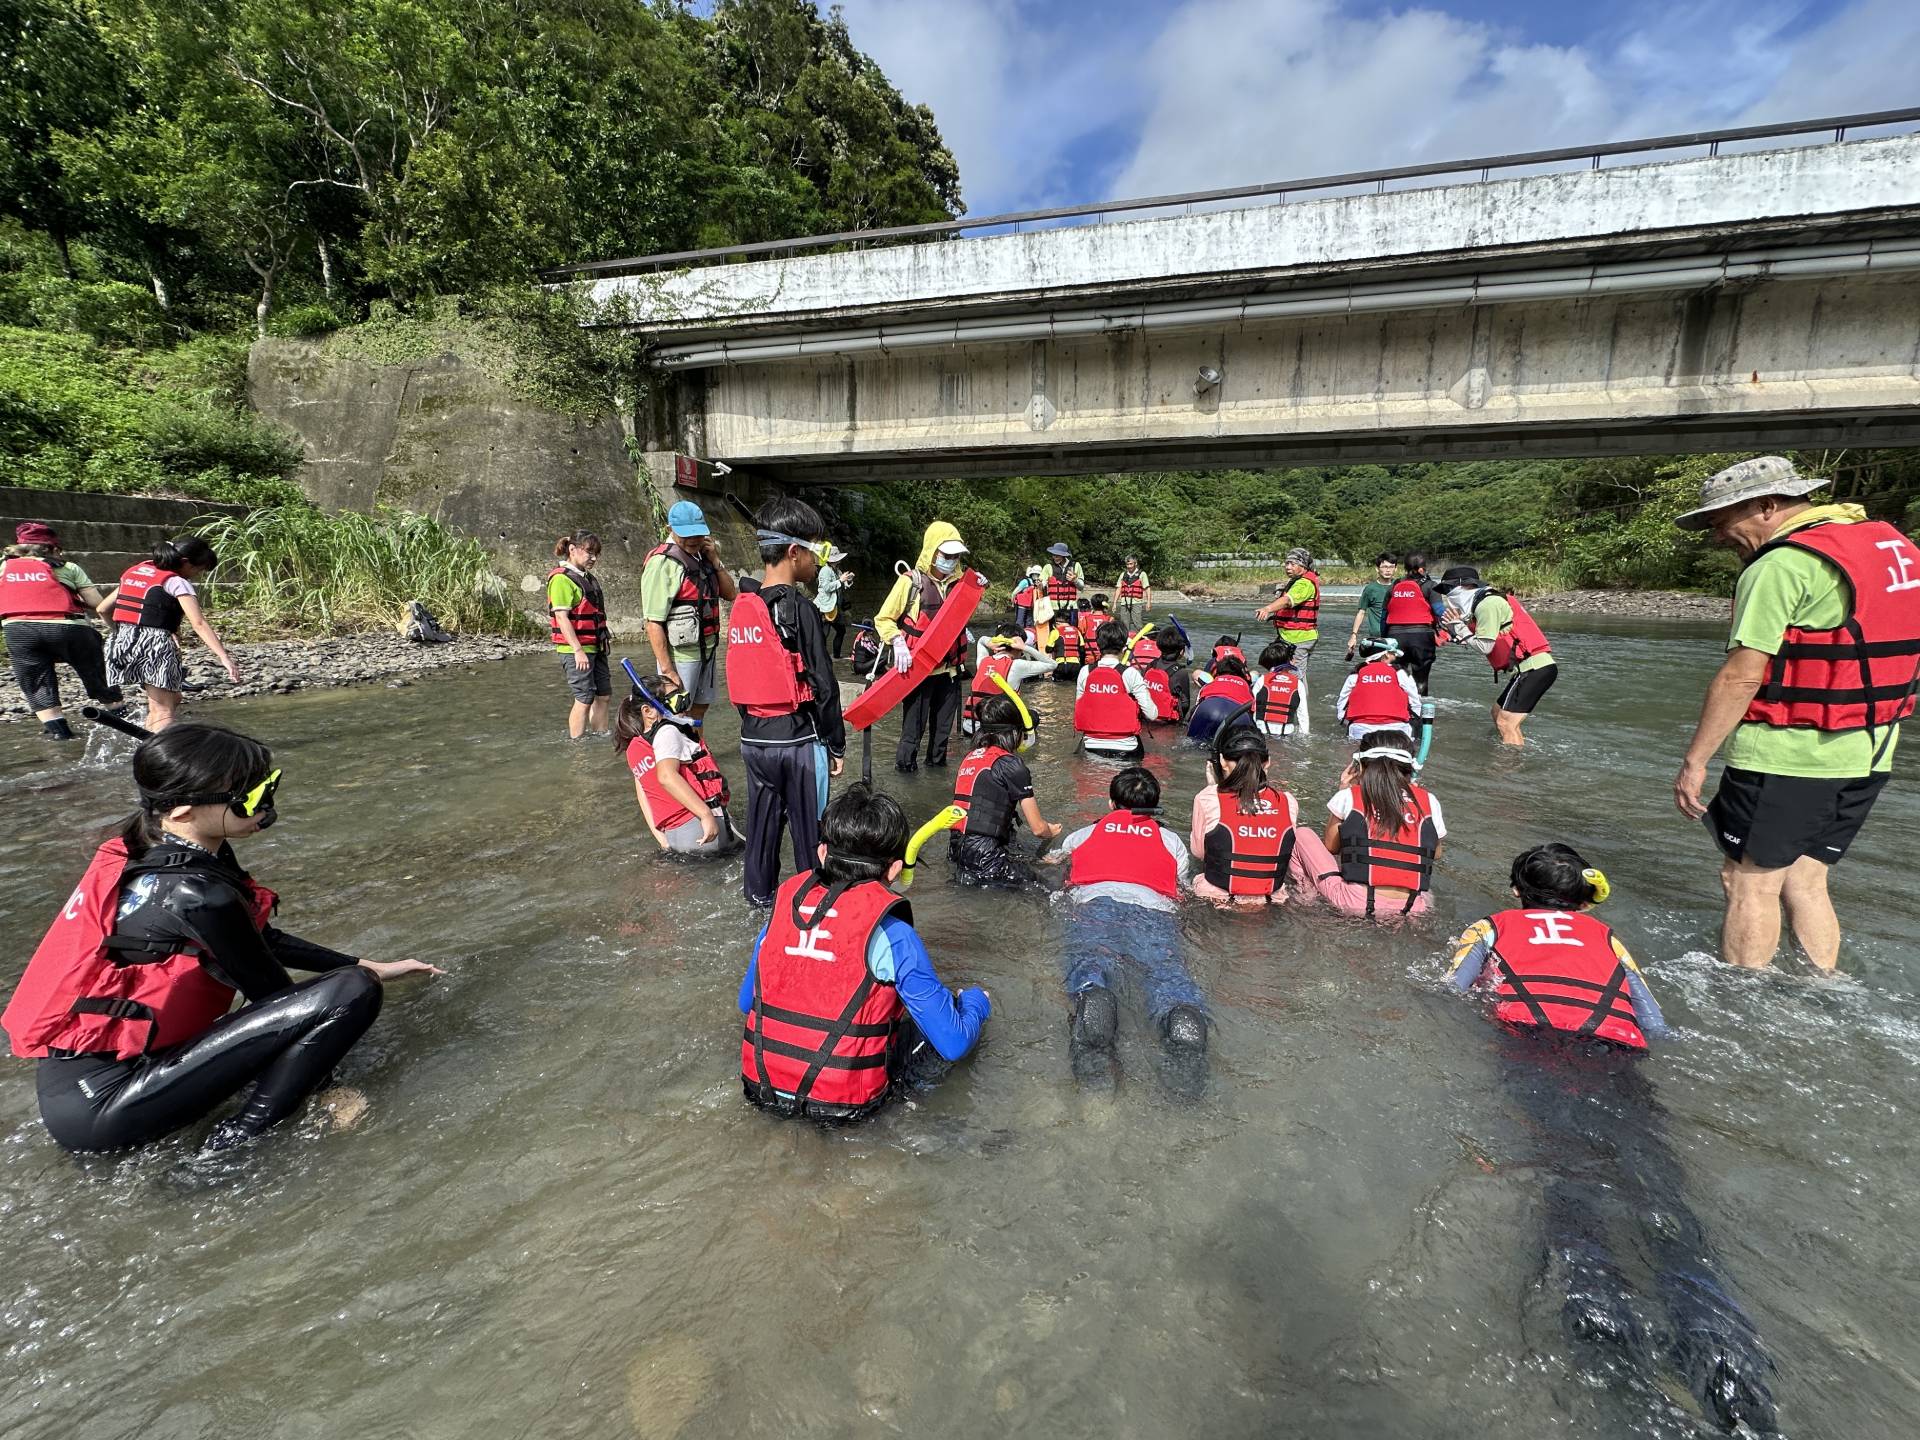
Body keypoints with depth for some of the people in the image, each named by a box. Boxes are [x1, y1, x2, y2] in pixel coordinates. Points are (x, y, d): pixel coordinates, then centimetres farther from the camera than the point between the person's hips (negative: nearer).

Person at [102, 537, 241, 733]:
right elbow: (199, 624, -18)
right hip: (155, 644, -8)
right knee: (165, 711, -11)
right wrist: (224, 657, -25)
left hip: (120, 643, 8)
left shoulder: (135, 571, 19)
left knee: (173, 699, 22)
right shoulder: (177, 583, -5)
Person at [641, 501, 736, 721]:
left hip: (708, 651, 8)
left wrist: (715, 560, -4)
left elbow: (731, 594, 10)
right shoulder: (662, 562, -15)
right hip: (680, 654, -8)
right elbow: (653, 622, -19)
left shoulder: (703, 556, 9)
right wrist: (667, 670, -22)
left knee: (698, 712, 18)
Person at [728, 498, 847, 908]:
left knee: (763, 817, 19)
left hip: (753, 737, 7)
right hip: (798, 739, -6)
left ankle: (759, 891, 32)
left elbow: (741, 678, 11)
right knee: (808, 825, 7)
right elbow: (822, 685, -15)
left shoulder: (741, 607, 5)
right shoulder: (799, 609, -16)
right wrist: (837, 743, -5)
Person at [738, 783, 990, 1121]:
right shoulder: (892, 934, -21)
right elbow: (953, 1044, -15)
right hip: (845, 1103, -1)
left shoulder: (785, 903, -8)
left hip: (762, 1088, 1)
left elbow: (746, 1003, 7)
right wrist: (975, 1001, 8)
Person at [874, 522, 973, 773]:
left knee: (944, 722, 16)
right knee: (914, 723, 1)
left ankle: (937, 760, 33)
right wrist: (898, 643, -20)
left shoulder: (957, 582, 6)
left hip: (949, 667, 6)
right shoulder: (911, 581, -10)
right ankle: (905, 764, 17)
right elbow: (883, 619, -6)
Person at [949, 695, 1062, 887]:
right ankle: (984, 881, -4)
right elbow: (1038, 828, -5)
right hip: (986, 856, -8)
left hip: (958, 851, 8)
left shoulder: (968, 758, 13)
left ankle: (967, 875, 7)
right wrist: (1052, 832, 18)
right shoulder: (1011, 764, -9)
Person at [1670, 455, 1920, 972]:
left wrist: (1694, 761, -16)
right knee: (1804, 881, 17)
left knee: (1751, 883, 2)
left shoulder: (1781, 566, -16)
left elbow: (1740, 678, -20)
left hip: (1784, 756, -9)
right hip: (1868, 756, 9)